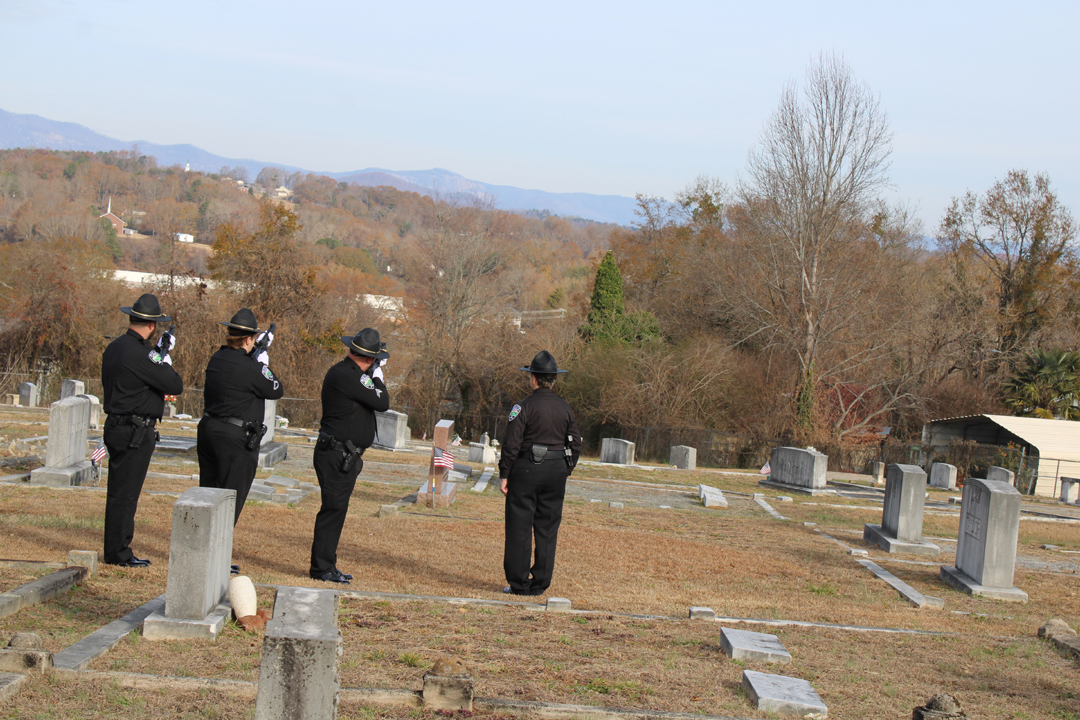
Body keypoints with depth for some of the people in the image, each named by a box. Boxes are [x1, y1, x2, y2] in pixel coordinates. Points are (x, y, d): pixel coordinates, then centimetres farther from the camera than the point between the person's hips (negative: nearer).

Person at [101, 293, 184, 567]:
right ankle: (118, 553, 4)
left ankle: (117, 550, 23)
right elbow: (176, 386, -16)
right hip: (135, 433, -10)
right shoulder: (139, 354, -20)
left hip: (117, 428, 10)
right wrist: (164, 357, -2)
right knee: (125, 494, -3)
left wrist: (159, 351, 19)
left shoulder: (115, 347, 10)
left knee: (121, 491, 15)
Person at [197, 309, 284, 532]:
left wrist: (259, 347, 23)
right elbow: (276, 391, -4)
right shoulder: (253, 368, -18)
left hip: (208, 429, 8)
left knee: (207, 489, 18)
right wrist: (264, 364, 7)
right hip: (235, 438, -8)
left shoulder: (216, 358, 4)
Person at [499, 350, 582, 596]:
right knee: (547, 529, 9)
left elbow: (511, 444, -12)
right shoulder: (565, 408, 6)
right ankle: (540, 583, 11)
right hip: (556, 473, 5)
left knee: (520, 528, 2)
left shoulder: (525, 406, -9)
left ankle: (518, 583, 3)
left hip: (527, 469, -5)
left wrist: (504, 474, -6)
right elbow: (575, 445, 9)